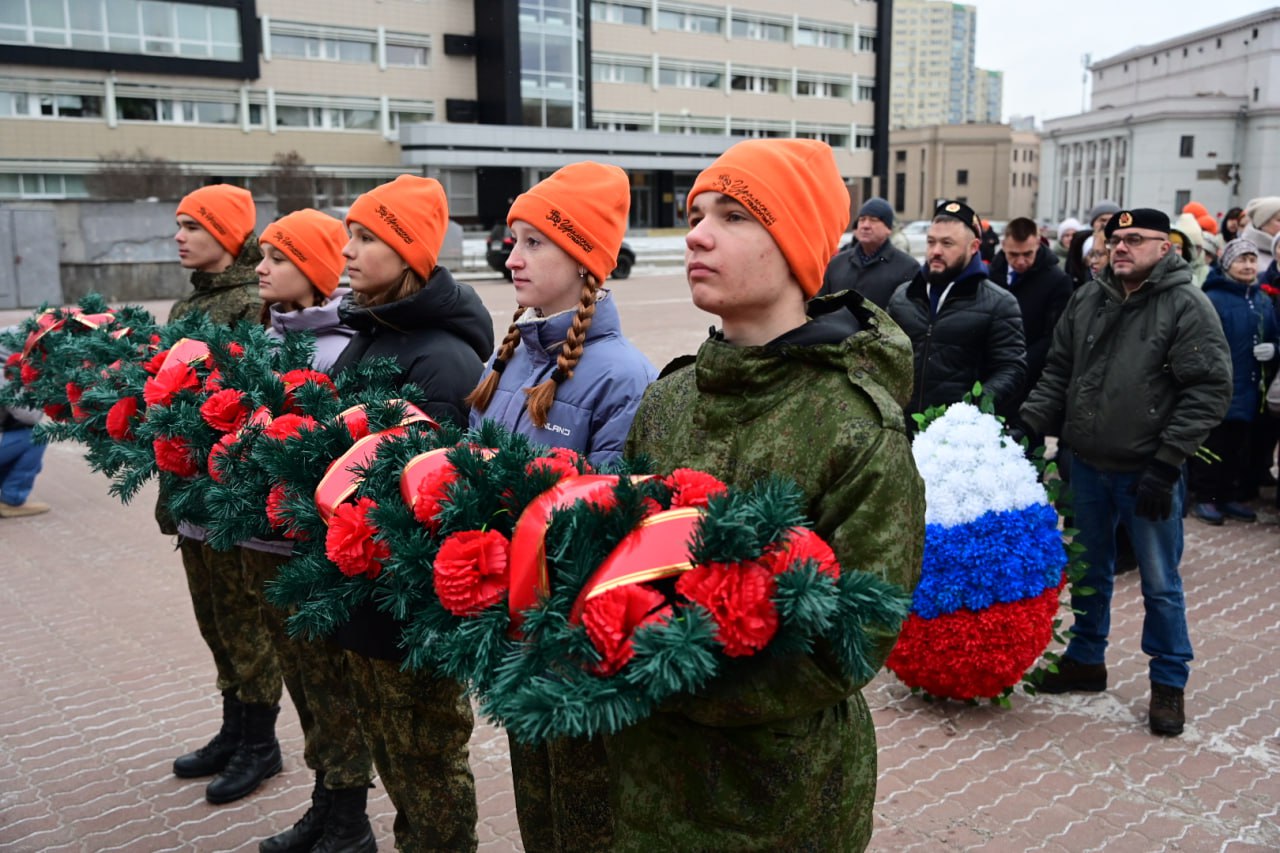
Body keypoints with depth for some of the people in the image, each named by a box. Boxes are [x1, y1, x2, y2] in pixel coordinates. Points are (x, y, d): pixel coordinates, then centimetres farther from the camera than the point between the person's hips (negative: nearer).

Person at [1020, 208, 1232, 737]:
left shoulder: (1187, 306, -10)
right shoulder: (1088, 299, 6)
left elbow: (1209, 390, -13)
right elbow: (1058, 371, 12)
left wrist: (1166, 462, -18)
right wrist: (1029, 423, -3)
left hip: (1148, 472, -5)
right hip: (1088, 465, 5)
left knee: (1160, 581, 6)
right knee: (1090, 569, 18)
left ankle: (1169, 682, 23)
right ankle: (1086, 661, 34)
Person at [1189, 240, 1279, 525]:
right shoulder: (1212, 299, -11)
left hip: (1249, 390, 7)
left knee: (1240, 447, 13)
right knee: (1213, 446, 0)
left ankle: (1232, 496, 24)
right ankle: (1207, 498, 10)